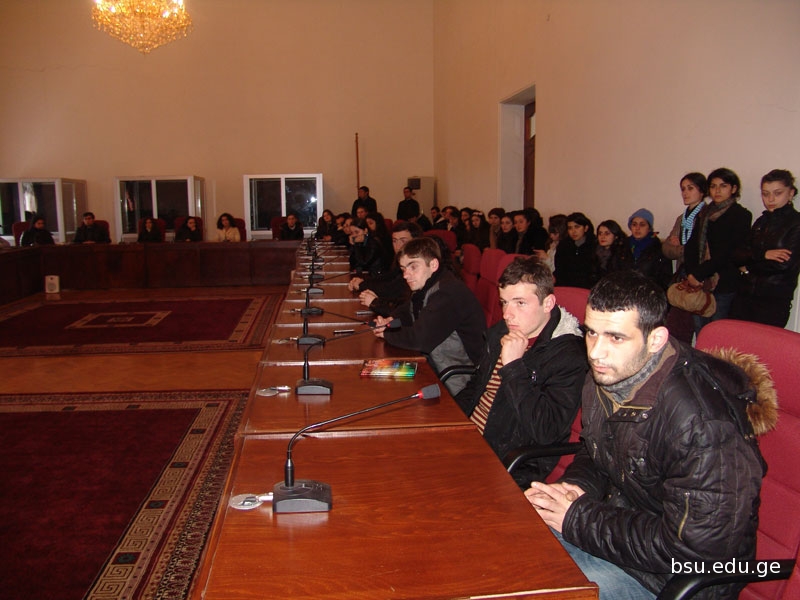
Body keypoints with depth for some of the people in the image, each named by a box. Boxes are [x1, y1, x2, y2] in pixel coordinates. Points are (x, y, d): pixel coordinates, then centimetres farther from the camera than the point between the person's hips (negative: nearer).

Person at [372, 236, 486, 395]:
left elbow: (419, 339, -29)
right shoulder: (425, 286, 7)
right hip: (435, 365, 9)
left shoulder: (447, 293, -24)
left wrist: (387, 333, -11)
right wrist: (391, 320, 0)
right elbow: (406, 310, 24)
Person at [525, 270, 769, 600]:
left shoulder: (702, 422, -30)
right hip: (619, 517, 8)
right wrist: (576, 487, -9)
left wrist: (578, 520, -22)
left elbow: (693, 550, -27)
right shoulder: (605, 376, -4)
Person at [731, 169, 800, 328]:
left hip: (774, 302, -5)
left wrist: (748, 267, -1)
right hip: (744, 295, 5)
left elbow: (785, 263, -14)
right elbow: (738, 256, 6)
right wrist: (763, 254, -14)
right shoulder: (761, 221, 16)